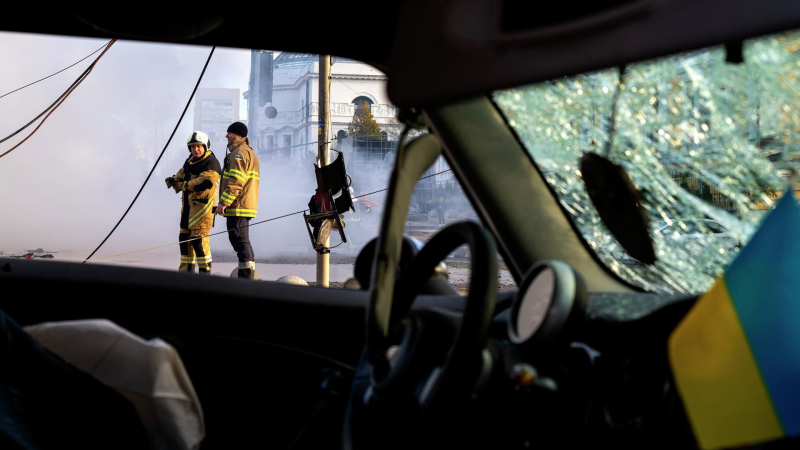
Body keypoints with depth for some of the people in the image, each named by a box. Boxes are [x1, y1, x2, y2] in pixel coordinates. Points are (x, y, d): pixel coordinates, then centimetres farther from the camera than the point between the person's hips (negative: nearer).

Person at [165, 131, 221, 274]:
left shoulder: (211, 163, -11)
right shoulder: (189, 161, 18)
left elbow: (206, 182, -25)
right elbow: (181, 175, 25)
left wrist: (185, 185, -16)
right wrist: (174, 180, 0)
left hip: (202, 206, -9)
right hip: (188, 206, 9)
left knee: (198, 239, -11)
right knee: (184, 237, 13)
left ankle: (205, 270, -2)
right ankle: (186, 269, 23)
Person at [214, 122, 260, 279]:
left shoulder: (240, 152, -12)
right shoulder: (248, 151, 23)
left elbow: (236, 181, -22)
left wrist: (223, 202, -23)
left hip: (238, 207, -11)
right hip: (244, 207, 11)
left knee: (239, 240, -11)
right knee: (242, 241, 14)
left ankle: (246, 276, -14)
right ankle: (249, 276, 16)